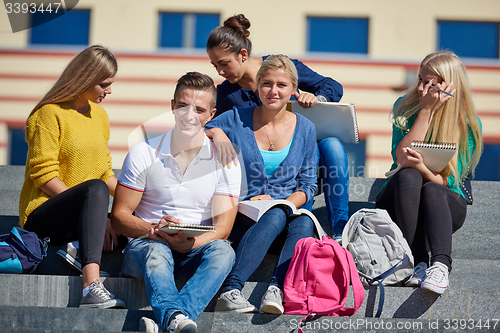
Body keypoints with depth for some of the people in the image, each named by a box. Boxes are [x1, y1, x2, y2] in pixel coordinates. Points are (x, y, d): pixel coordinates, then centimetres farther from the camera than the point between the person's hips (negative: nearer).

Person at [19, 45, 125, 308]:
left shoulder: (100, 116, 17)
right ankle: (91, 287, -53)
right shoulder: (50, 113, -6)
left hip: (75, 221, 7)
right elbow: (44, 176, -14)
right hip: (41, 216, -7)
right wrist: (94, 213, -21)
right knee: (95, 189, -39)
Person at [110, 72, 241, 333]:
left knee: (222, 250, -33)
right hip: (146, 244, -1)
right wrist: (154, 230, -20)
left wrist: (189, 243, -24)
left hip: (196, 251, 1)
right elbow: (119, 216, 2)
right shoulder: (143, 154, 3)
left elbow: (222, 228, -2)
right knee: (156, 252, -36)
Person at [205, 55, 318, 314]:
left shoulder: (304, 129, 10)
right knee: (275, 217, -37)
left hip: (290, 209, 2)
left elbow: (307, 186, 11)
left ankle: (276, 290, -50)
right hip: (242, 216, -2)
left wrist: (281, 203, -8)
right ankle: (230, 292, -46)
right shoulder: (236, 119, 6)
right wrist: (215, 134, -11)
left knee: (304, 223, -34)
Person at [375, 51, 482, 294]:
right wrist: (426, 111, -20)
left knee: (431, 190, -35)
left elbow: (447, 181, -11)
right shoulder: (405, 108, -1)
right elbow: (400, 158, -16)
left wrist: (421, 167, -33)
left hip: (444, 204, -1)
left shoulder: (468, 124, -5)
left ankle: (441, 265, -53)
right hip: (398, 200, 1)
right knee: (408, 176, -33)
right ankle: (418, 262, -42)